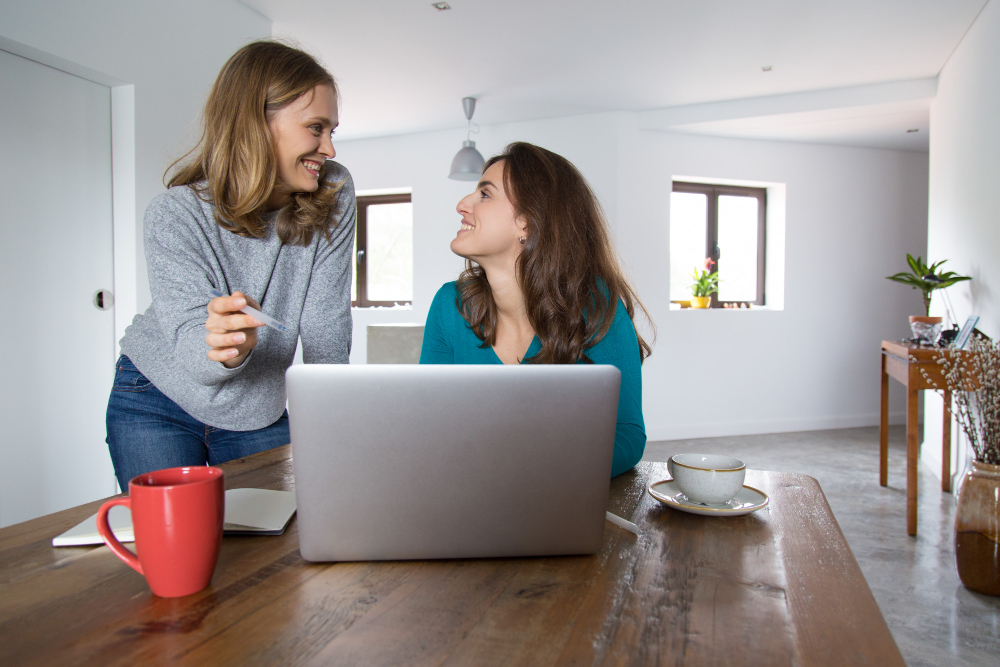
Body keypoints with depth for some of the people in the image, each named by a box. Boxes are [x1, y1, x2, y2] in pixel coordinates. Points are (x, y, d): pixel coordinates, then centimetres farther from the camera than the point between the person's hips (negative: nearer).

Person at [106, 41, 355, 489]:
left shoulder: (333, 195, -15)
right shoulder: (175, 216, -22)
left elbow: (326, 324, -15)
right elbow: (191, 340, -28)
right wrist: (222, 345, -53)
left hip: (260, 412, 3)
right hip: (157, 405, -2)